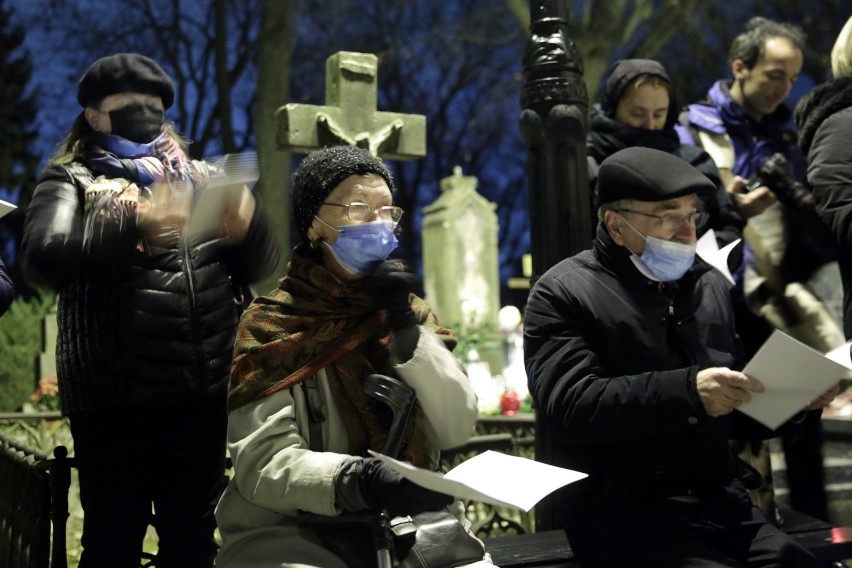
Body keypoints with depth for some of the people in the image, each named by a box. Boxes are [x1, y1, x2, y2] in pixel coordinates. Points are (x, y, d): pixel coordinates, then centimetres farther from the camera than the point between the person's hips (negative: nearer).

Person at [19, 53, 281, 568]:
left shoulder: (199, 179, 14)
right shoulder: (71, 181, 4)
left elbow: (262, 267, 8)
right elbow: (42, 258, -15)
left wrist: (246, 224, -15)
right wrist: (137, 223, -27)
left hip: (202, 391, 4)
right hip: (113, 396, -3)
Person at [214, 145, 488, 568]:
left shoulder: (411, 313, 10)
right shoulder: (271, 325, -3)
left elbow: (457, 429, 0)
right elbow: (261, 463, -13)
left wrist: (404, 327, -10)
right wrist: (360, 480, -30)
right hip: (294, 532, -4)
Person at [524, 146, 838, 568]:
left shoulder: (710, 285, 17)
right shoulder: (564, 293, -2)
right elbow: (568, 405, -18)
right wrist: (688, 391, -28)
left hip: (722, 503, 6)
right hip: (621, 516, -6)